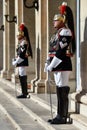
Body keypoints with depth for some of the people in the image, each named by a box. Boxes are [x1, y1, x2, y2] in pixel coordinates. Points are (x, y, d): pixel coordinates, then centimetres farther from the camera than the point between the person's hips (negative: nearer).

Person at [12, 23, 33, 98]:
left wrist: (16, 62, -17)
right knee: (22, 77, 12)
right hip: (21, 63, 10)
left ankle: (25, 94, -6)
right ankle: (25, 93, 17)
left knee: (23, 77, -8)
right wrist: (15, 60, 11)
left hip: (22, 62, -10)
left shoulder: (24, 42, -15)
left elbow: (22, 54, -21)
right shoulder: (21, 42, 17)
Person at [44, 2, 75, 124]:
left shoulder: (65, 32, -11)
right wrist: (47, 64, 8)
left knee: (62, 90, -7)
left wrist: (51, 66, -19)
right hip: (57, 66, 10)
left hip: (63, 66, -10)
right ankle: (60, 115, 16)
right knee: (60, 90, 11)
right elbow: (52, 50, 19)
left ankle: (62, 117, -4)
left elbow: (61, 51, -19)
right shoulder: (58, 33, 19)